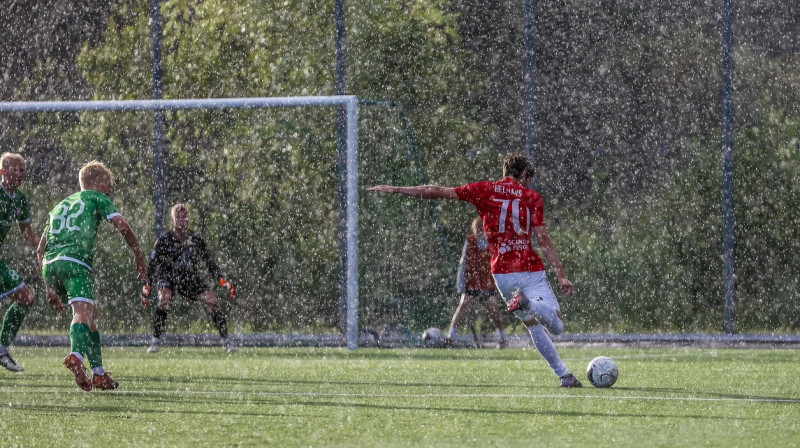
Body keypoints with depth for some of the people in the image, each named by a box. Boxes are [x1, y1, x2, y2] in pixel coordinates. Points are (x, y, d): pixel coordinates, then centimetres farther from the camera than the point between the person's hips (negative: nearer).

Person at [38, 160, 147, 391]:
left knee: (90, 314, 17)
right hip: (75, 262, -6)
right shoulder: (97, 198, 16)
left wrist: (50, 285, 32)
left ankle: (99, 374, 16)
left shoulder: (60, 205, 33)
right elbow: (122, 226, 1)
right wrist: (138, 255, 13)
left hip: (50, 263, 6)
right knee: (82, 311, -20)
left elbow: (41, 249, 31)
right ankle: (76, 355, -48)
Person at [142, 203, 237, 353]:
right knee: (164, 298, -32)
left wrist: (223, 282, -2)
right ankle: (155, 341, -26)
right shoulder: (164, 240, -12)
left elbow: (209, 262, 4)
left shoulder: (196, 239, -4)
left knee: (212, 300, -13)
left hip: (190, 278, 3)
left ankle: (225, 340, 0)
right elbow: (152, 264, -8)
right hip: (168, 277, -3)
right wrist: (147, 286, -15)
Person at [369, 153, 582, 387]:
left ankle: (564, 374, 6)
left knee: (533, 325, 17)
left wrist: (396, 190, 16)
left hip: (502, 273, 3)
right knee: (556, 326, -10)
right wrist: (562, 276, 0)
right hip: (531, 269, -3)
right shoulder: (531, 197, 5)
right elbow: (543, 239, -2)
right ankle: (529, 304, -41)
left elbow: (438, 192, 8)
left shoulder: (485, 190, 8)